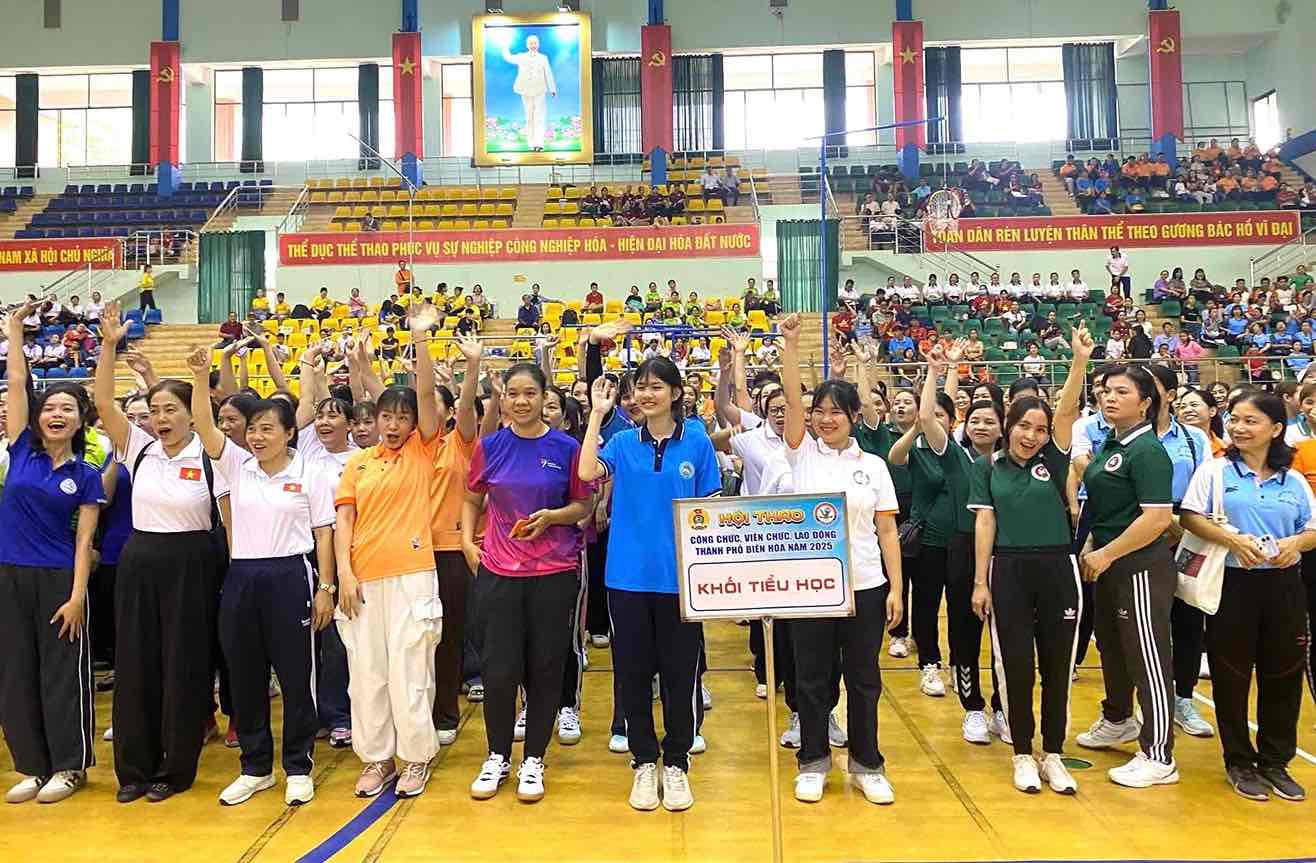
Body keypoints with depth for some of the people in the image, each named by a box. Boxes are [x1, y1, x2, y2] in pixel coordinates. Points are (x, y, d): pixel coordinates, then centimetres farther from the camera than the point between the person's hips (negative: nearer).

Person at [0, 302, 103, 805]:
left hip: (58, 580, -3)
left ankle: (69, 766, 15)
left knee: (63, 673, 3)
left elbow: (83, 541, -5)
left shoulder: (85, 476, -2)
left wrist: (77, 596, -11)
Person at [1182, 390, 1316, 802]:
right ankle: (1239, 763, 19)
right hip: (1231, 584, -3)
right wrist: (1232, 539, -20)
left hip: (1282, 585, 3)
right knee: (1231, 675, 4)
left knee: (1283, 674, 8)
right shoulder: (1214, 471, -1)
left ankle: (1275, 762, 24)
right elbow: (1190, 517, -7)